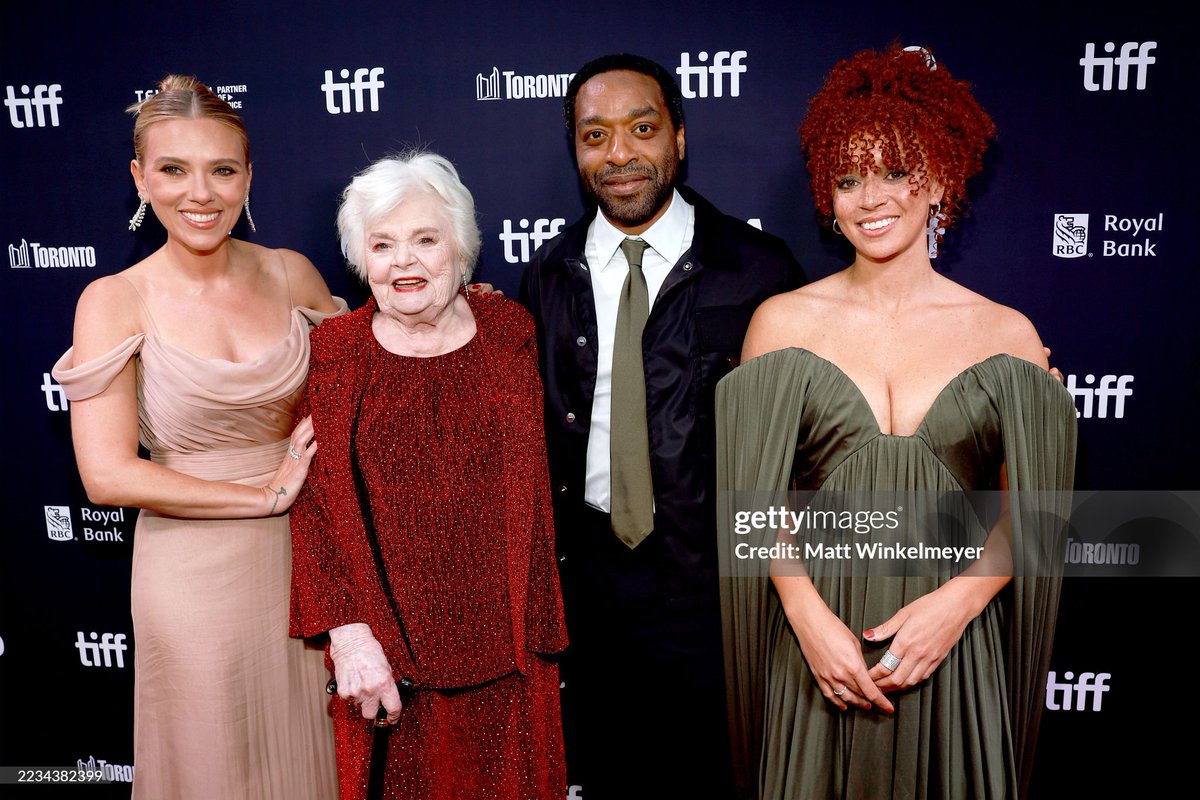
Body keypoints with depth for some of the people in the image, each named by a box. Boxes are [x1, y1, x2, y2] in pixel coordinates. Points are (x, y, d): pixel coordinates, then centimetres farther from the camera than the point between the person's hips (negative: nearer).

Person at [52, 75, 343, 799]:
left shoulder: (290, 273, -1)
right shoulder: (116, 301, -9)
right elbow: (107, 473, -14)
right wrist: (267, 494, -15)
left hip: (303, 559, 3)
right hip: (193, 572, -2)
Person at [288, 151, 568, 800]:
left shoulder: (508, 329, 2)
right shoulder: (334, 351, -3)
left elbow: (530, 482, 6)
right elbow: (322, 502, -8)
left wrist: (538, 621, 4)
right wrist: (348, 631, -17)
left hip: (502, 636, 2)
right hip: (389, 647, -1)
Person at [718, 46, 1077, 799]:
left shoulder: (1008, 335, -1)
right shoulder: (784, 322, -1)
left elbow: (1030, 509, 2)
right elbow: (757, 495, -2)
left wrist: (956, 602, -12)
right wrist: (809, 616, -12)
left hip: (952, 649, 1)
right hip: (816, 633, 0)